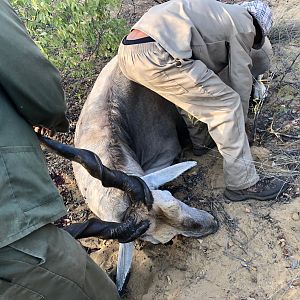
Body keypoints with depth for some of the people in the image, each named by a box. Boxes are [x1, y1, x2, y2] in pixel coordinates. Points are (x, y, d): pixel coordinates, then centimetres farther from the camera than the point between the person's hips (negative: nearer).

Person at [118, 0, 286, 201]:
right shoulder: (244, 23, 11)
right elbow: (240, 79, 12)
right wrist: (238, 123, 26)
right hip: (156, 56, -10)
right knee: (226, 104, 0)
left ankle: (200, 141, 41)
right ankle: (243, 183, 6)